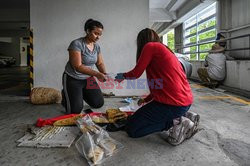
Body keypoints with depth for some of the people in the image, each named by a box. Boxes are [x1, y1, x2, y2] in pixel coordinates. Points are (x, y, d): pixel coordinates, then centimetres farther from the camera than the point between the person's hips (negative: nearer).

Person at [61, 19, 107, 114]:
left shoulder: (97, 46, -1)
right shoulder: (76, 44, -22)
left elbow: (100, 63, 6)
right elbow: (78, 66, -27)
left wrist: (104, 74, -15)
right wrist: (97, 74, -32)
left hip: (88, 78, 6)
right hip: (73, 79, -6)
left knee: (99, 103, 4)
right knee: (76, 110, -8)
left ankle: (81, 94, 29)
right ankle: (66, 95, 24)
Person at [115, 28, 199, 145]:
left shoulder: (150, 46, -4)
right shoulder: (165, 49, 21)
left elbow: (136, 73, -4)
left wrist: (123, 76, 19)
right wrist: (146, 100, 34)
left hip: (173, 103, -9)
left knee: (131, 129, 3)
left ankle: (174, 123, -5)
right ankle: (179, 118, 11)